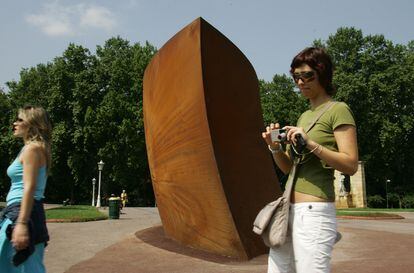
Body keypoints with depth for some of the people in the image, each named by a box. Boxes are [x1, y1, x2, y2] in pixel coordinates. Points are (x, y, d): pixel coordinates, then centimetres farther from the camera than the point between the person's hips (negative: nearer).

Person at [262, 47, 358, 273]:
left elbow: (351, 165, -11)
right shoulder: (304, 116, 19)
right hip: (288, 208, 8)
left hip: (314, 211, -7)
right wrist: (275, 147, -2)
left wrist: (311, 143, -20)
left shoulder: (338, 110, -2)